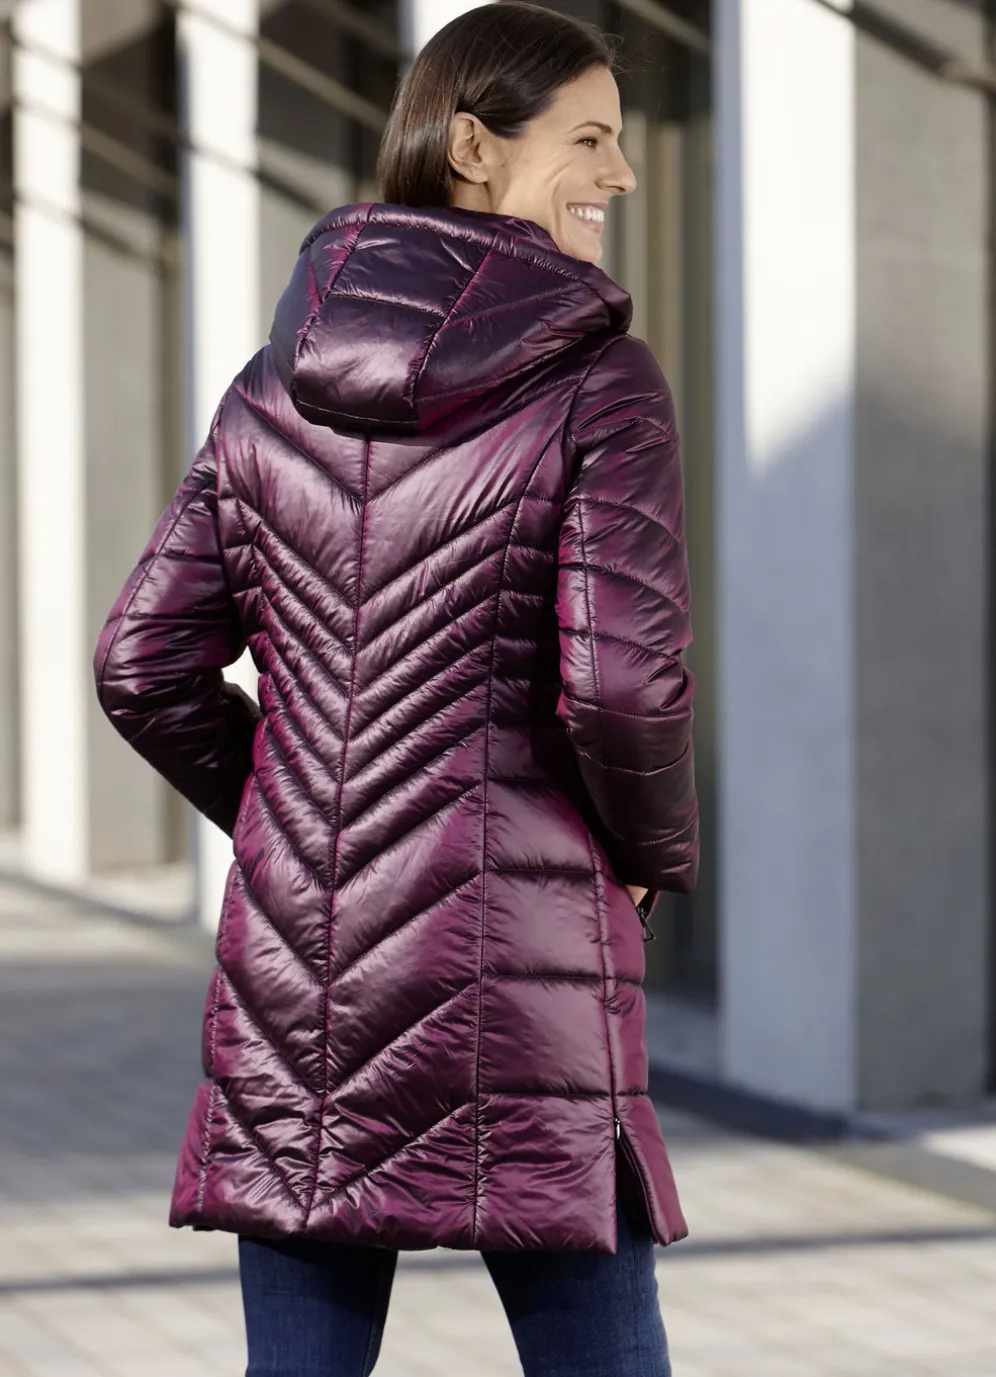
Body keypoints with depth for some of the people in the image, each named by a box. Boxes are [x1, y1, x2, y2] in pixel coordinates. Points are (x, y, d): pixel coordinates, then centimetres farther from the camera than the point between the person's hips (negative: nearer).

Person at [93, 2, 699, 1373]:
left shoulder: (280, 384, 8)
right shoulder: (598, 383, -8)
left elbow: (145, 663, 8)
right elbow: (621, 682, -17)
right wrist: (657, 850, 2)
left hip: (295, 963, 5)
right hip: (519, 972, -5)